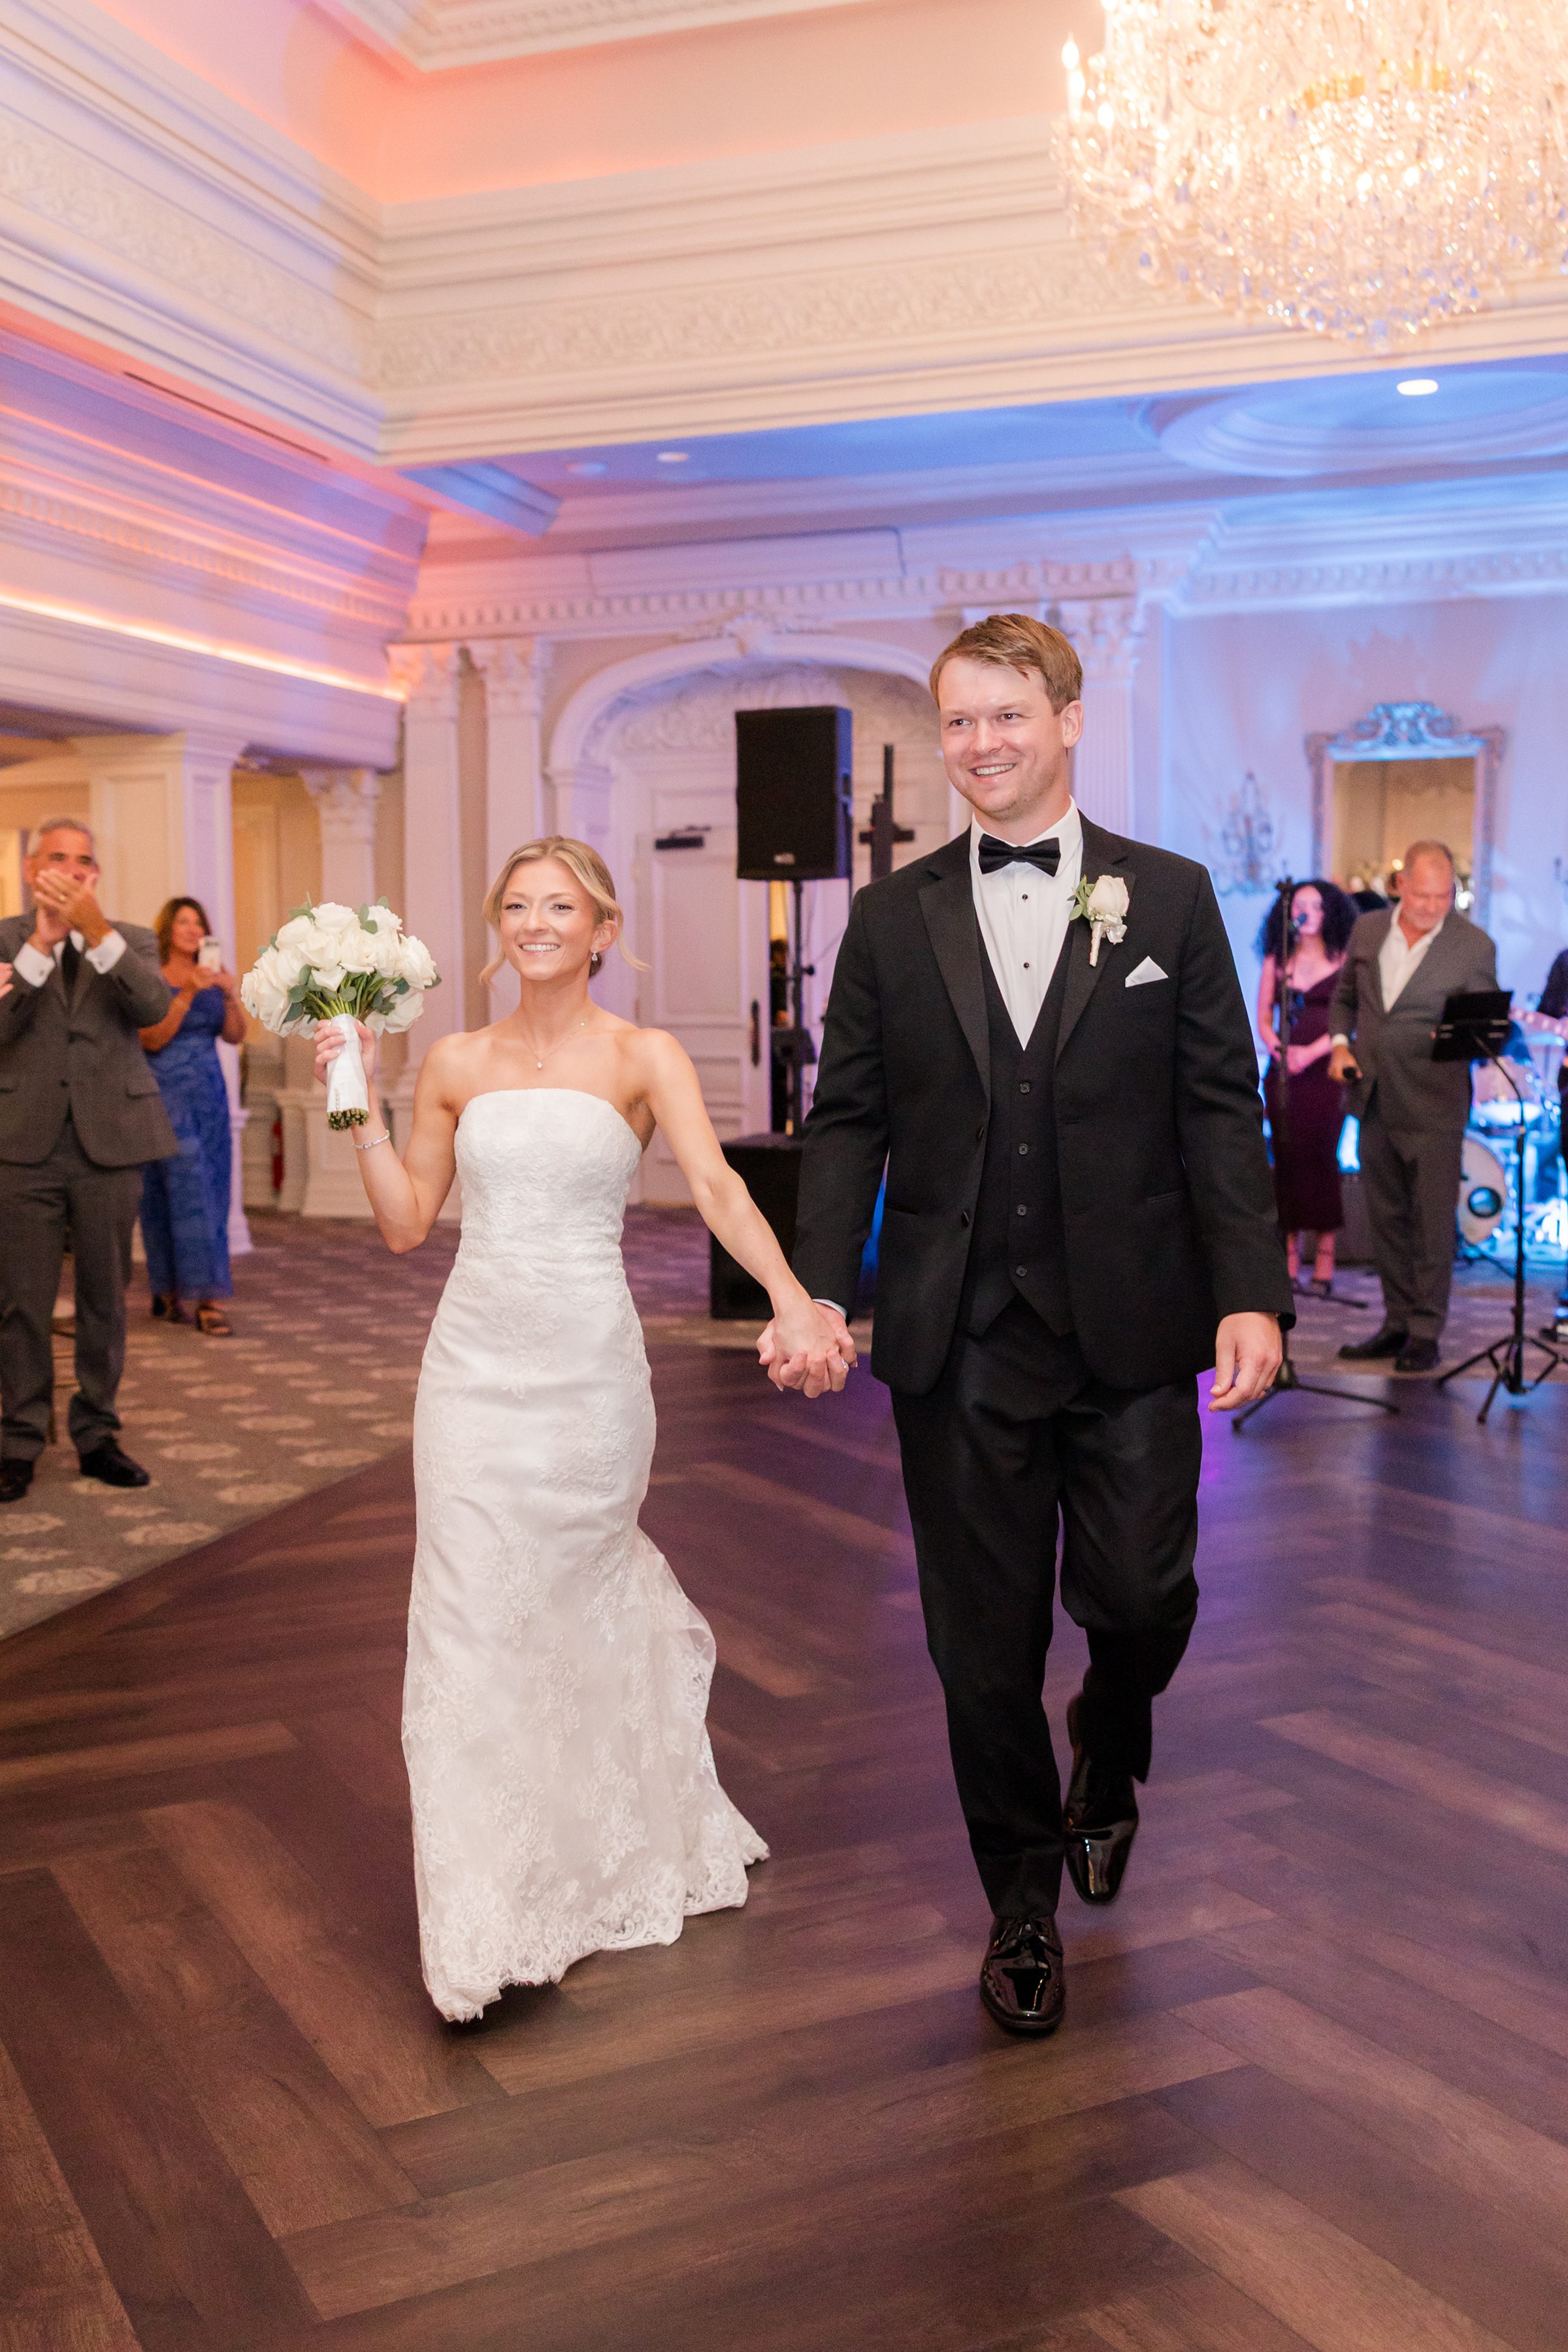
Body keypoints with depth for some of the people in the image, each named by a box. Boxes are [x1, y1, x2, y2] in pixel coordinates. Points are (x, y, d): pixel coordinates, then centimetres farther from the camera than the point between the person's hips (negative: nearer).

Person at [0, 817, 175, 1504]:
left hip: (110, 1142, 1)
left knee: (104, 1298, 8)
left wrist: (95, 929, -22)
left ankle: (97, 1435, 19)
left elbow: (153, 1005, -11)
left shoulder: (130, 941, 10)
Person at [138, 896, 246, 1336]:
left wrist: (232, 996, -11)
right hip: (165, 1094, -6)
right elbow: (153, 1039, -12)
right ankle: (207, 1296, -12)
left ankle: (168, 1292, 11)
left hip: (210, 1093, 6)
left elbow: (234, 1036, 6)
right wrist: (189, 994, -18)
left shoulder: (213, 977, 10)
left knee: (211, 1195, 2)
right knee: (186, 1189, -11)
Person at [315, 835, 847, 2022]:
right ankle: (487, 1915, 14)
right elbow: (407, 1222, 10)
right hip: (477, 1357, 2)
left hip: (589, 1364, -2)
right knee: (476, 1613, 1)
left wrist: (793, 1300, -34)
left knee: (584, 1596, 11)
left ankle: (601, 1853, 37)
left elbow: (716, 1184, -18)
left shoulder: (644, 1059, -2)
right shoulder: (456, 1063, 7)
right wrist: (360, 1101, 0)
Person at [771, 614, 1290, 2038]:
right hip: (961, 1342, 1)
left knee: (1142, 1600, 3)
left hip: (1131, 1333, -1)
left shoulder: (1169, 897, 4)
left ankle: (1108, 1763, 39)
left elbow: (1220, 1111, 0)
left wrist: (1251, 1294, -9)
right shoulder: (893, 917, 6)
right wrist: (817, 1290, -8)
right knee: (984, 1639, 8)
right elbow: (850, 1119, 5)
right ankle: (1023, 1897, 29)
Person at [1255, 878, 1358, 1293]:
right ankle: (1288, 1263, 2)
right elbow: (1263, 1017, 12)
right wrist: (1278, 1049, -7)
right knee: (1287, 1160, 0)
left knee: (1321, 1158, -8)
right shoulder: (1276, 959, 13)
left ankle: (1324, 1264, -4)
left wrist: (1312, 1052, -15)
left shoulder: (1342, 959, 3)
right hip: (1284, 1069, 3)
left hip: (1325, 1069, -3)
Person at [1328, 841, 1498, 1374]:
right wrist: (1340, 1043, 2)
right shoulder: (1367, 931, 6)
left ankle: (1426, 1332, 7)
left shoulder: (1474, 945, -6)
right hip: (1375, 1102, 5)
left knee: (1432, 1222, -2)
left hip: (1434, 1105, -5)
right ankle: (1397, 1323, 23)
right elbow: (1345, 995, 19)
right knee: (1386, 1218, 12)